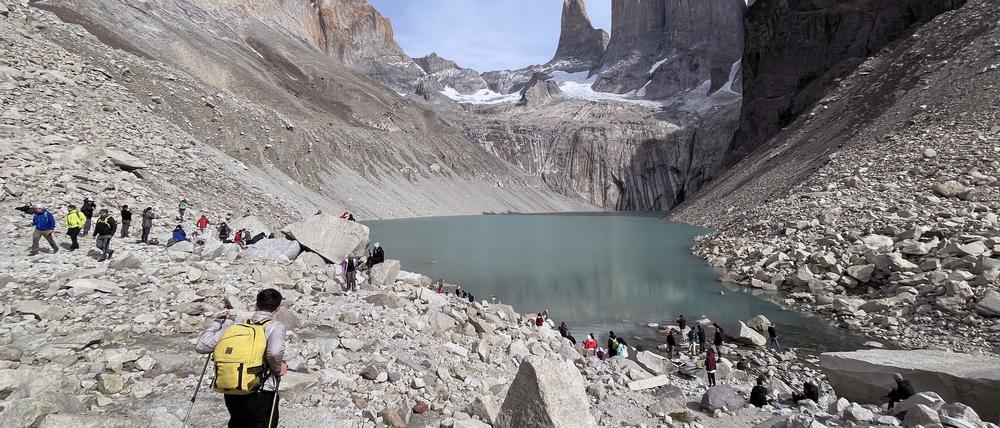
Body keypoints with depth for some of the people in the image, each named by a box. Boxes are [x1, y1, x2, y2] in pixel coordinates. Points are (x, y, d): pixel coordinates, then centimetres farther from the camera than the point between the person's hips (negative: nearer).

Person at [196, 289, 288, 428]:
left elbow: (201, 346, 2)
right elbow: (275, 352, -30)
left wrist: (215, 322, 16)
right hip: (262, 394, -4)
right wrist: (277, 369, -10)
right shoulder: (276, 327, -10)